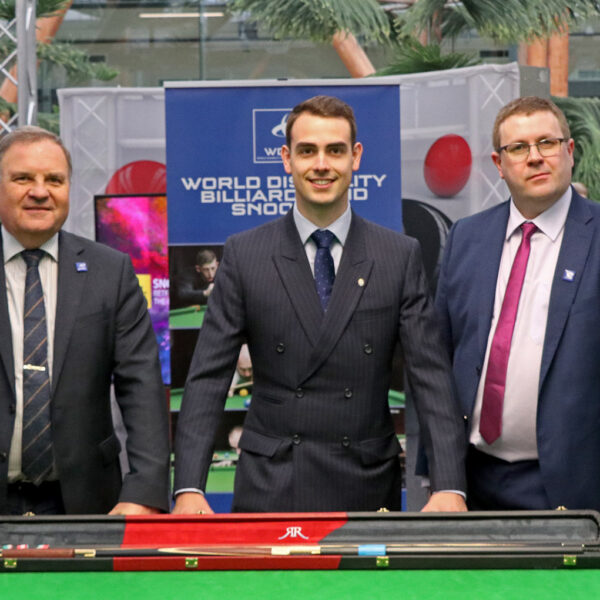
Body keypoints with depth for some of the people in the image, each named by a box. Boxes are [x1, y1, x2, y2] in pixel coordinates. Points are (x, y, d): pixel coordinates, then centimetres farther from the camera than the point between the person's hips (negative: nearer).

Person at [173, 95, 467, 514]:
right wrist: (189, 488, -14)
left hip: (367, 489, 1)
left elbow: (431, 376, -4)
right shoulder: (244, 255, 0)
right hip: (270, 490, 0)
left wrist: (450, 487, -15)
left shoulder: (401, 256, 1)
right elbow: (208, 377, -3)